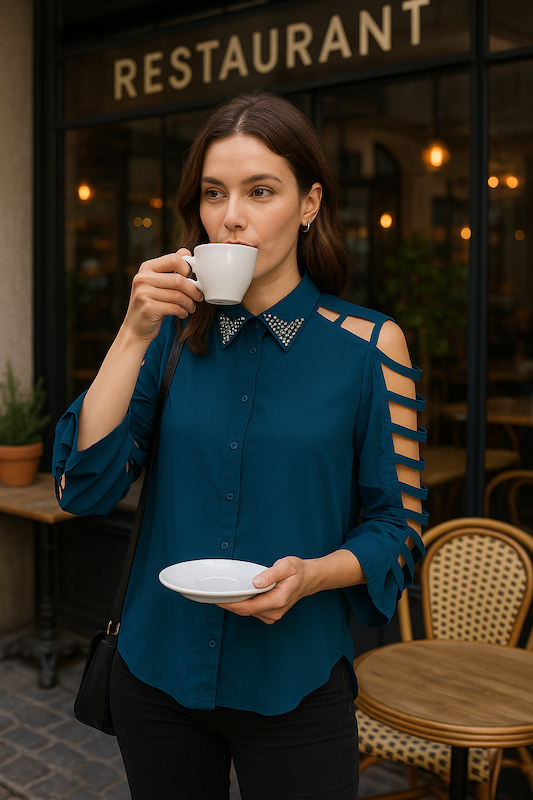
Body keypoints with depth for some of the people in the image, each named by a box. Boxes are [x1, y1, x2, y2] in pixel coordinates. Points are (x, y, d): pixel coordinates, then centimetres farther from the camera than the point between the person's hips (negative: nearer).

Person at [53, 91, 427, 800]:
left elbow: (398, 524, -3)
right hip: (157, 674, 3)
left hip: (294, 687, -2)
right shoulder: (173, 330, -1)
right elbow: (84, 488, -9)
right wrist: (136, 335, -16)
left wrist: (311, 574, -21)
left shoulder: (370, 345, -8)